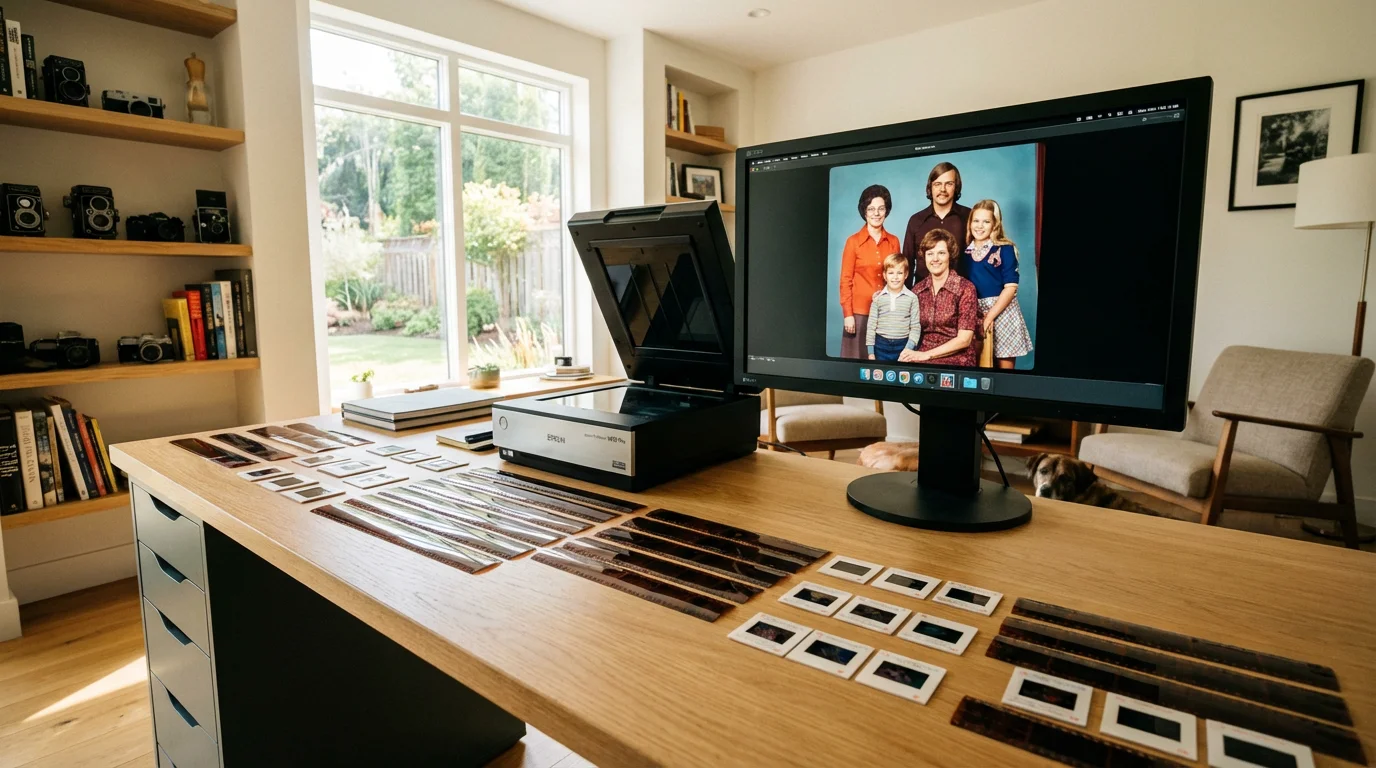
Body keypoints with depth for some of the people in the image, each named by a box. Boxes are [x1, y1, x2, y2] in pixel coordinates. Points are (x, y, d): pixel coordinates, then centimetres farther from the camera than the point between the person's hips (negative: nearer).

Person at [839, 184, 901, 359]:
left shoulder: (893, 241, 8)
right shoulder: (853, 241, -2)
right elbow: (846, 280, -3)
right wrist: (847, 314, -9)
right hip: (860, 311, -3)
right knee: (858, 358, 0)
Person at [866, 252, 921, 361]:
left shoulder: (912, 298, -1)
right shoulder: (877, 297, 2)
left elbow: (915, 327, -1)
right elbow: (871, 325, 3)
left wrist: (908, 349, -11)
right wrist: (871, 352, 1)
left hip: (904, 345, -1)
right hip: (881, 345, 1)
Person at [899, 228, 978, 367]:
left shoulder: (965, 288, -5)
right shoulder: (918, 290, 7)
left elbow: (964, 339, -10)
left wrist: (926, 355, -15)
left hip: (956, 359, -4)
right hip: (921, 355, 4)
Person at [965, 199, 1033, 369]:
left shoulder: (1005, 249, -4)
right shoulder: (965, 250, 8)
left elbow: (1010, 287, -10)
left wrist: (989, 317, -16)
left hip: (1002, 311, -3)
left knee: (1004, 364, -1)